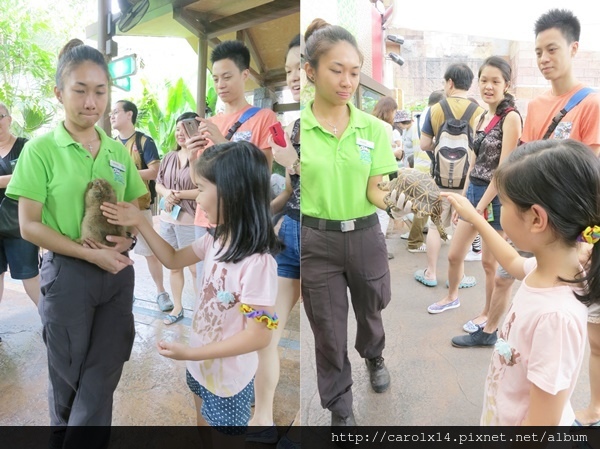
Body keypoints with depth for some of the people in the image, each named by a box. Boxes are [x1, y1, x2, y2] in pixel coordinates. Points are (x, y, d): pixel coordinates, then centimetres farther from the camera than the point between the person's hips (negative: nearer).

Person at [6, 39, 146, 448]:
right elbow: (29, 226, -10)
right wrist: (90, 253, -18)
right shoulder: (41, 148, -7)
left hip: (118, 274, 3)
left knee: (102, 381, 10)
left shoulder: (119, 151, 5)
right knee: (68, 380, 16)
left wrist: (129, 237, -11)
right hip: (67, 274, -3)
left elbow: (135, 212, 11)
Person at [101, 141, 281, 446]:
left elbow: (259, 336, -29)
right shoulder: (215, 240, -8)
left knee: (224, 438, 17)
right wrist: (140, 223, 0)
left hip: (229, 377, -7)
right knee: (204, 425, 30)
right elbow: (173, 260, 9)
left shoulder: (257, 262, -33)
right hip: (202, 366, 7)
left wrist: (192, 352, -26)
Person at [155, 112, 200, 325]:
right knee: (173, 265, 17)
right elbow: (158, 184, 14)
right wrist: (167, 193, -7)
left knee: (196, 268, 1)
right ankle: (177, 307, 32)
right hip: (167, 219, 7)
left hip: (191, 221, -7)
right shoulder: (169, 157, 10)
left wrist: (179, 194, -16)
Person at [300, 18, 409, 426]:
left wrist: (393, 202, -27)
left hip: (365, 236, 2)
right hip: (314, 241, -2)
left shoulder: (374, 128, -4)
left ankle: (374, 357, 61)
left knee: (370, 312, 25)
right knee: (329, 332, 12)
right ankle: (340, 408, 38)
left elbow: (374, 190, -7)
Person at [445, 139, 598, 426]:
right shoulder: (548, 268, -13)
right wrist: (474, 217, 15)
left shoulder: (557, 314, -36)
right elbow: (513, 262, 12)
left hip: (514, 421, -6)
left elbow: (543, 422, -28)